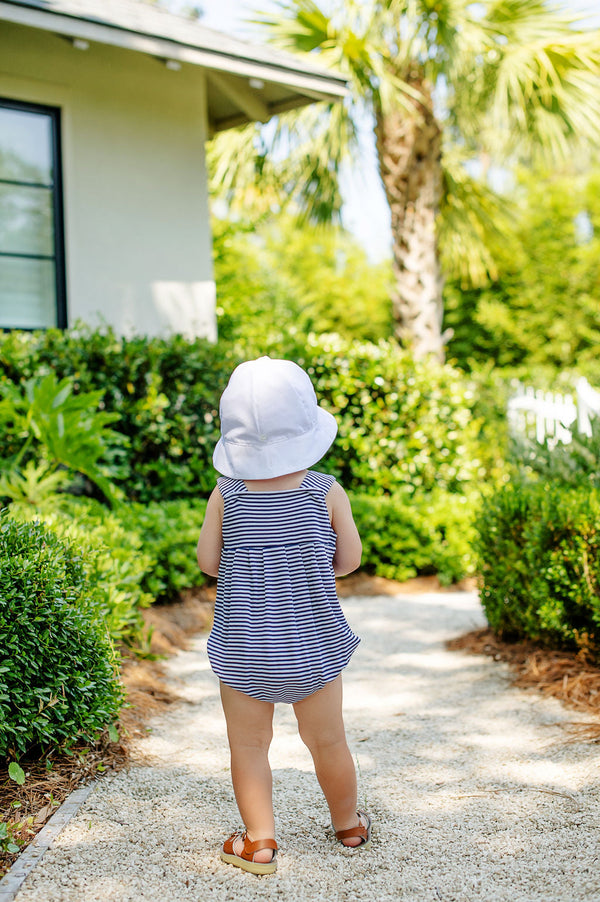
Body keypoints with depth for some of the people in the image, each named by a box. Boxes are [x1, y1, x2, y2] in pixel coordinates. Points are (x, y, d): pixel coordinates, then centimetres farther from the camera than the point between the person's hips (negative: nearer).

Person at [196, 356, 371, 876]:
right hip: (311, 642, 1)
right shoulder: (326, 492, -8)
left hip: (243, 644, 0)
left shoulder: (226, 494, -7)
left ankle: (260, 839, 13)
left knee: (248, 744, 12)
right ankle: (349, 824, 35)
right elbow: (350, 558, 0)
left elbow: (208, 561, -1)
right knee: (327, 740, 16)